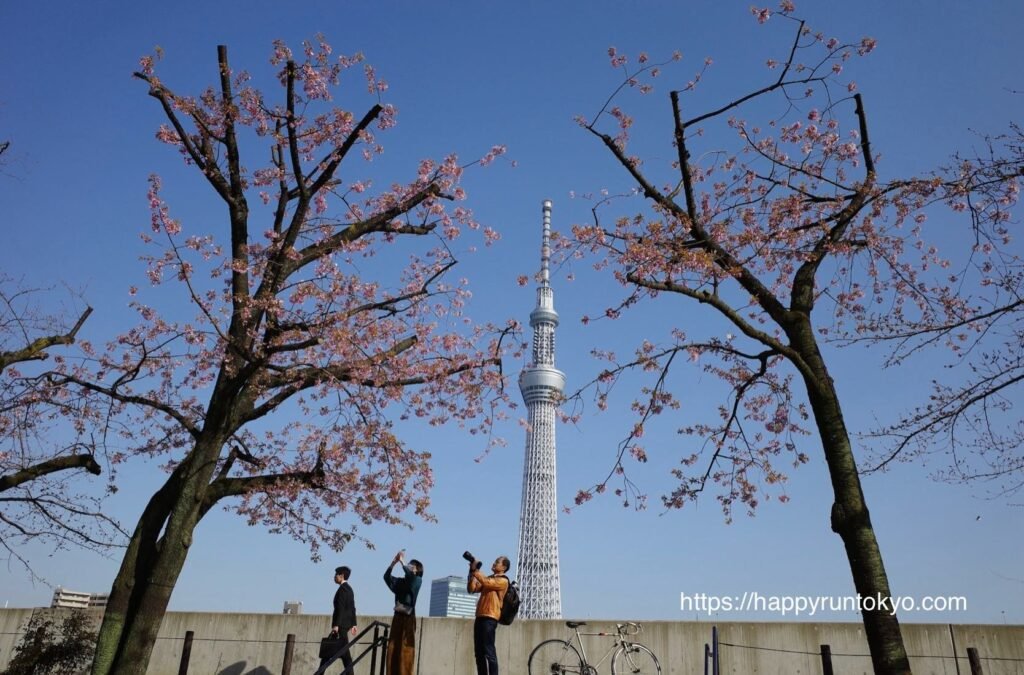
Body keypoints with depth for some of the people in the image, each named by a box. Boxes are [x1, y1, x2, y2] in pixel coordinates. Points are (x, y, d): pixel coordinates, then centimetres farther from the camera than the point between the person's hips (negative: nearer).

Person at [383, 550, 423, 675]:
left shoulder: (417, 580, 0)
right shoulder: (400, 582, 12)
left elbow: (410, 575, -21)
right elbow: (386, 576, 1)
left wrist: (402, 561, -12)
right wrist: (394, 562, -9)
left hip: (408, 618, -5)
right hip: (397, 617, 5)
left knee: (406, 650, -7)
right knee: (393, 649, 2)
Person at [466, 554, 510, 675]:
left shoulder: (503, 580, -3)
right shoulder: (488, 578, 22)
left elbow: (486, 583, -20)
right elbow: (471, 589, 13)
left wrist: (475, 570, -13)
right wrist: (472, 572, 2)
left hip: (490, 618, -8)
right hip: (480, 617, 8)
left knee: (489, 651, -10)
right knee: (479, 652, 7)